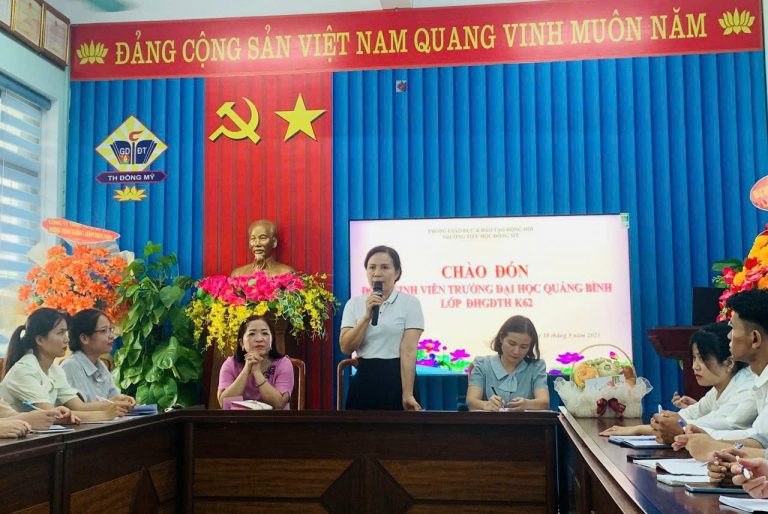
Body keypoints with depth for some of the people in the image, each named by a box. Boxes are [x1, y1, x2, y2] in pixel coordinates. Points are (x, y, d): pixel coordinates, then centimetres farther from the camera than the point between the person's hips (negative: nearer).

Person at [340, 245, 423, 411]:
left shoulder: (410, 302, -3)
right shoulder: (354, 303, 6)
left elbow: (408, 351, -11)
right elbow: (346, 347, -3)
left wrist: (407, 394, -17)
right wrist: (367, 316, -14)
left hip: (397, 379, -3)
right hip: (365, 380, 3)